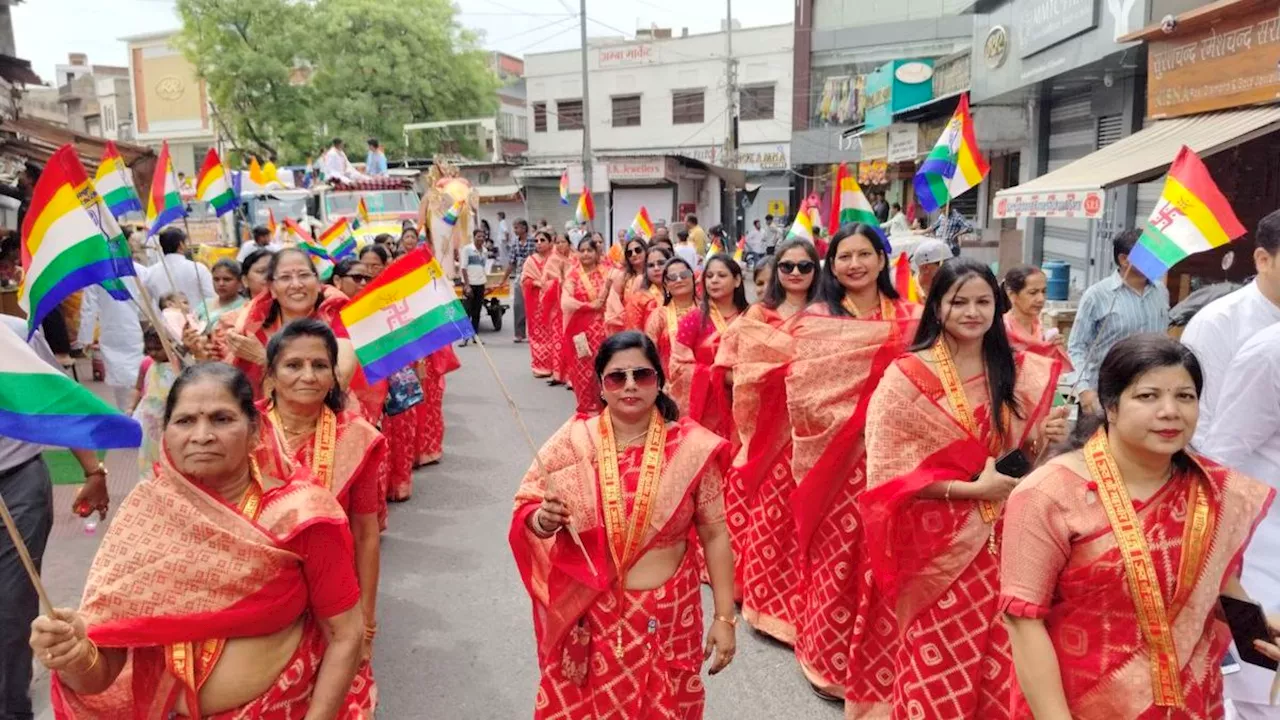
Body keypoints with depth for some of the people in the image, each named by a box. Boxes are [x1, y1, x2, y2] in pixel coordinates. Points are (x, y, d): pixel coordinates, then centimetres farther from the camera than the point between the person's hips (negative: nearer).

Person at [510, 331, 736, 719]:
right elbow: (525, 511, -2)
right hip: (589, 615, 0)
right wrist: (543, 520, -24)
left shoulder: (692, 447, -9)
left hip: (668, 615, 0)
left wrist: (725, 617, -2)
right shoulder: (572, 441, -8)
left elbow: (715, 535, -3)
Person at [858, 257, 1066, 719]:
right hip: (939, 545, -4)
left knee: (1000, 669, 10)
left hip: (1000, 542, 4)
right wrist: (970, 488, -19)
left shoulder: (1016, 372, 7)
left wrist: (1041, 440, -8)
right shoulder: (907, 376, -9)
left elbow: (1017, 456, 13)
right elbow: (889, 471, -13)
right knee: (939, 674, 5)